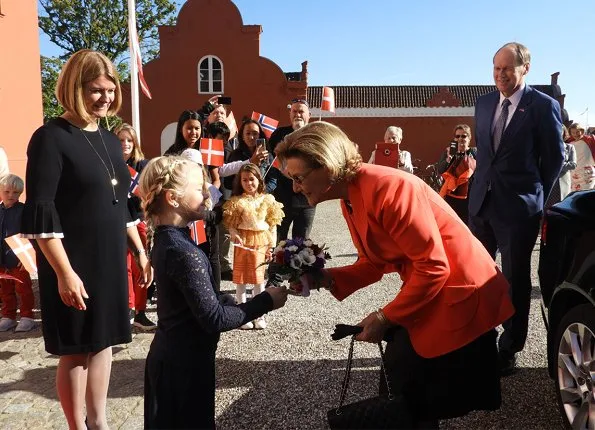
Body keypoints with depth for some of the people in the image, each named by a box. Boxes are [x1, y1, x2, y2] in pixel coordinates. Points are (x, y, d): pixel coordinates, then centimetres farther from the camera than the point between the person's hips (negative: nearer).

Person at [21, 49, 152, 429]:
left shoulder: (110, 139, 10)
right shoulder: (51, 138, -11)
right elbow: (40, 214, -17)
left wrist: (141, 251, 14)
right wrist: (64, 272, -21)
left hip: (111, 258, 7)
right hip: (73, 264, -7)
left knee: (104, 341, 15)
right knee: (76, 349, 5)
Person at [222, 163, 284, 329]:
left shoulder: (267, 200, 1)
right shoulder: (236, 201, -4)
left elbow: (273, 225, 3)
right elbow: (230, 224, -3)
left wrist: (271, 246, 2)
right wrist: (234, 235, -23)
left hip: (260, 243, 1)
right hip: (243, 243, -1)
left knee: (259, 278, 10)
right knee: (241, 278, 6)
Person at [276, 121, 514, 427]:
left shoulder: (388, 188, -27)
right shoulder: (349, 199, 1)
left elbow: (434, 267, -25)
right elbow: (374, 263, 6)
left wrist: (386, 317, -17)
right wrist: (326, 278, -9)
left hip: (459, 294, -8)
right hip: (426, 294, 8)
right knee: (400, 367, 12)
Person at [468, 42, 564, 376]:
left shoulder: (544, 106, -6)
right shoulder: (484, 103, 10)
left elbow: (555, 157, 1)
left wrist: (536, 196, 8)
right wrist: (486, 181, 15)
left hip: (518, 206, -5)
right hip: (482, 202, 5)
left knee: (516, 279, 6)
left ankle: (509, 351, 19)